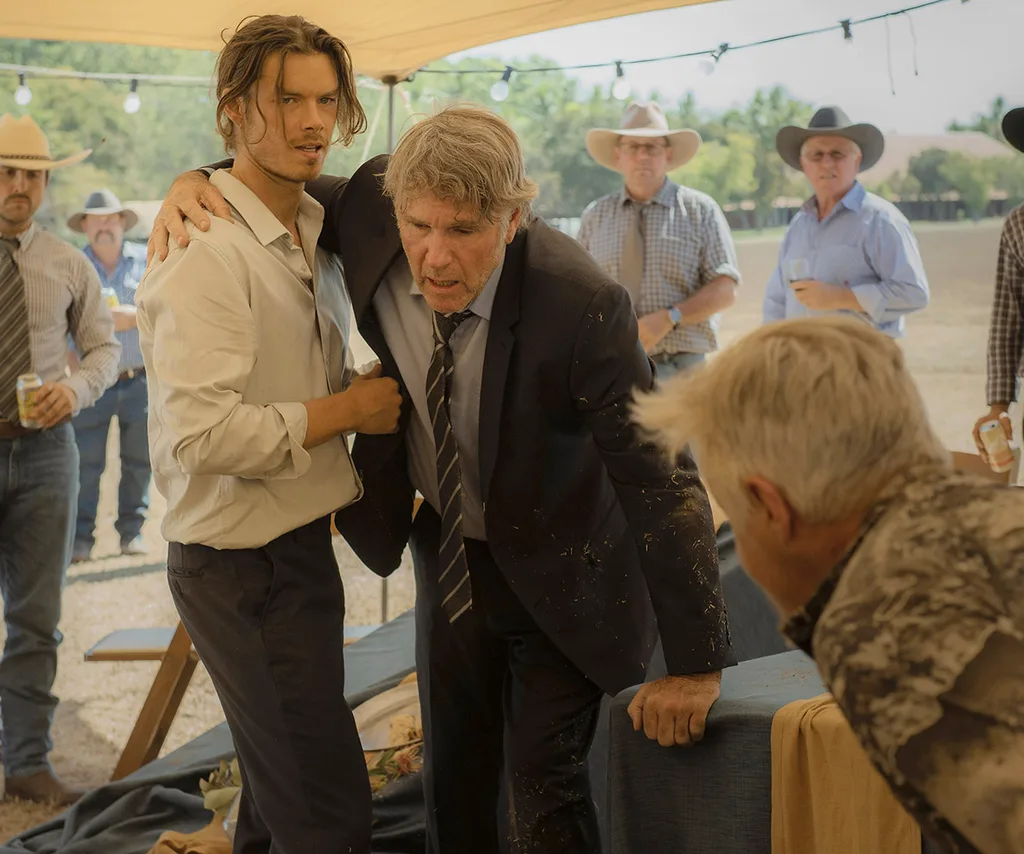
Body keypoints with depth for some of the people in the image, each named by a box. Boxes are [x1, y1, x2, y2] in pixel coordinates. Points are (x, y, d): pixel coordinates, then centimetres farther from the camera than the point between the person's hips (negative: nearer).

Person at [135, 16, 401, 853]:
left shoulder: (315, 233, 10)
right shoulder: (206, 252, -20)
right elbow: (202, 434, -27)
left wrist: (366, 388, 3)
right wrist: (348, 409, -18)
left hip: (297, 542, 10)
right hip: (243, 565, -9)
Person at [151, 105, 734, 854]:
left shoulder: (583, 306, -34)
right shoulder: (374, 212, -19)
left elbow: (662, 483, -28)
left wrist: (695, 665, -25)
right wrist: (199, 183, -15)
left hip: (557, 571, -5)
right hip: (451, 553, 5)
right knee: (456, 789, 17)